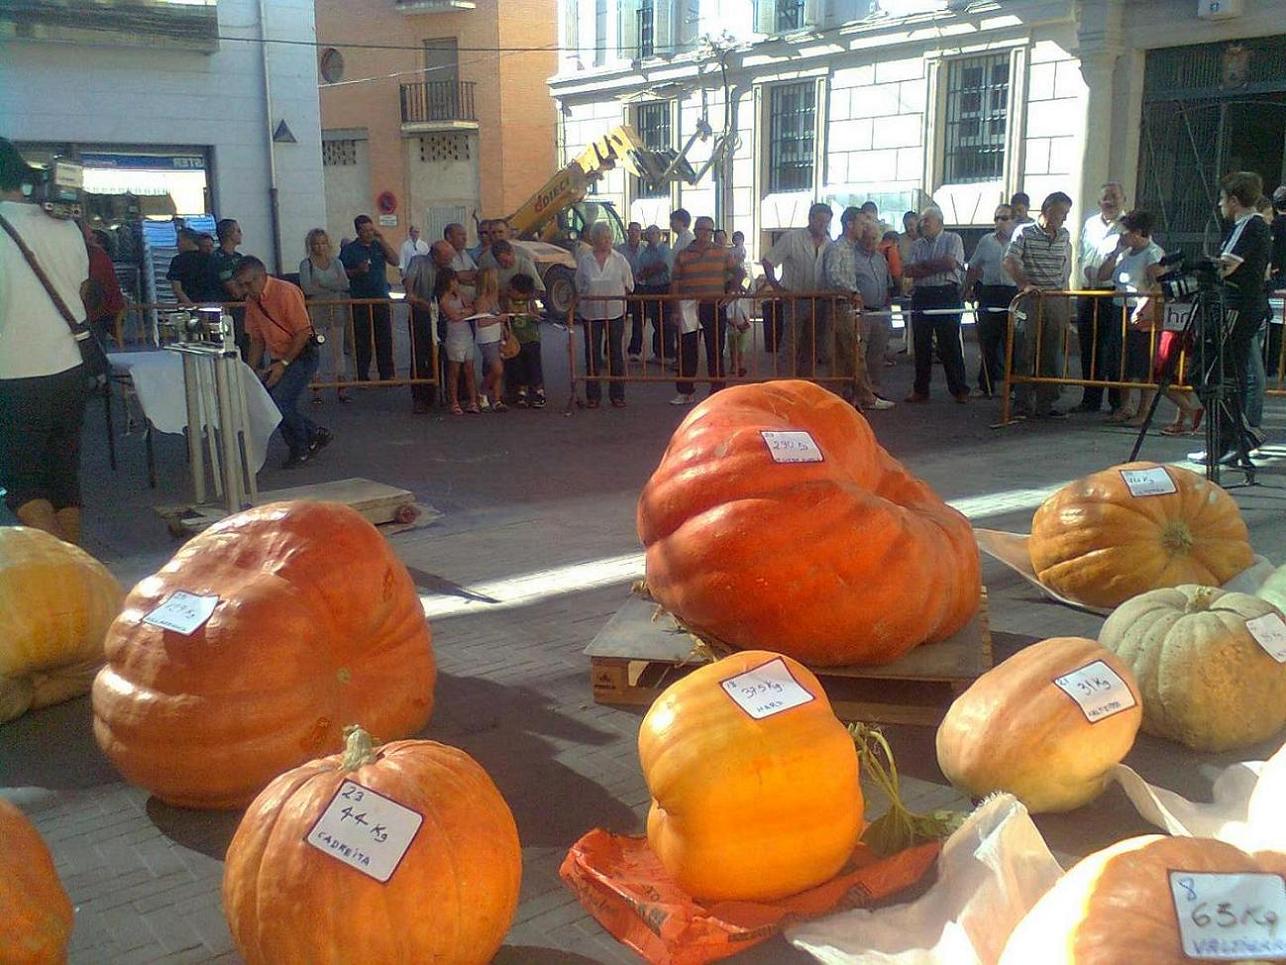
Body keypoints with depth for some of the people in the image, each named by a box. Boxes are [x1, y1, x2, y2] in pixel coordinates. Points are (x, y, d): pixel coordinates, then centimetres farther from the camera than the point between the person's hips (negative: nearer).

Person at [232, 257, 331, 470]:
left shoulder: (286, 292, -19)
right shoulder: (252, 301, 5)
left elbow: (303, 332, -20)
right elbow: (257, 340, 14)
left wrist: (283, 364, -21)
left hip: (302, 356, -8)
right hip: (277, 359, 8)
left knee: (280, 401, -19)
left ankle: (301, 449, 3)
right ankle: (315, 434, 17)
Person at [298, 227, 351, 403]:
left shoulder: (335, 262, 10)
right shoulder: (306, 264, 1)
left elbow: (345, 284, -3)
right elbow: (307, 288, -13)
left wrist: (322, 284, -12)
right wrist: (334, 287, -7)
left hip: (336, 310, 3)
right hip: (316, 310, -2)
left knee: (337, 350, 2)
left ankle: (341, 387, 3)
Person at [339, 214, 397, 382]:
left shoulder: (379, 246, 10)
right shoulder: (349, 249, 1)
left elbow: (395, 261, -4)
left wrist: (382, 239, -6)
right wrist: (357, 271, -18)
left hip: (381, 298, 3)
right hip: (360, 300, -3)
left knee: (385, 337, 5)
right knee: (362, 339, 1)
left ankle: (386, 374, 12)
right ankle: (363, 376, 7)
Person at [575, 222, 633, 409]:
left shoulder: (619, 259, 2)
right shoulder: (584, 260, 1)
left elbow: (628, 285, 9)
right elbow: (579, 287, 8)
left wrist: (617, 297, 2)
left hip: (615, 312, 0)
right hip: (591, 314, 0)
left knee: (616, 353, 4)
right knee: (592, 354, 4)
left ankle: (617, 394, 12)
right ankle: (593, 395, 11)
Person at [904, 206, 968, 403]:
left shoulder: (952, 239, 3)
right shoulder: (917, 244, 14)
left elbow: (951, 263, -13)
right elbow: (910, 271, 1)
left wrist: (923, 265, -4)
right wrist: (938, 266, -7)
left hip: (947, 296, -4)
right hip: (921, 296, 4)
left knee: (950, 344, -3)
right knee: (921, 344, 6)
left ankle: (960, 390, 5)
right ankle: (920, 390, 13)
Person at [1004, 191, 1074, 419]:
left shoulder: (1065, 236, 13)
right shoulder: (1025, 232, -2)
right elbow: (1010, 262, -11)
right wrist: (1024, 285, -23)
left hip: (1057, 301, 5)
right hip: (1031, 300, -5)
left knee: (1051, 356, 6)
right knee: (1025, 353, -3)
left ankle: (1045, 405, 13)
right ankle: (1023, 406, 3)